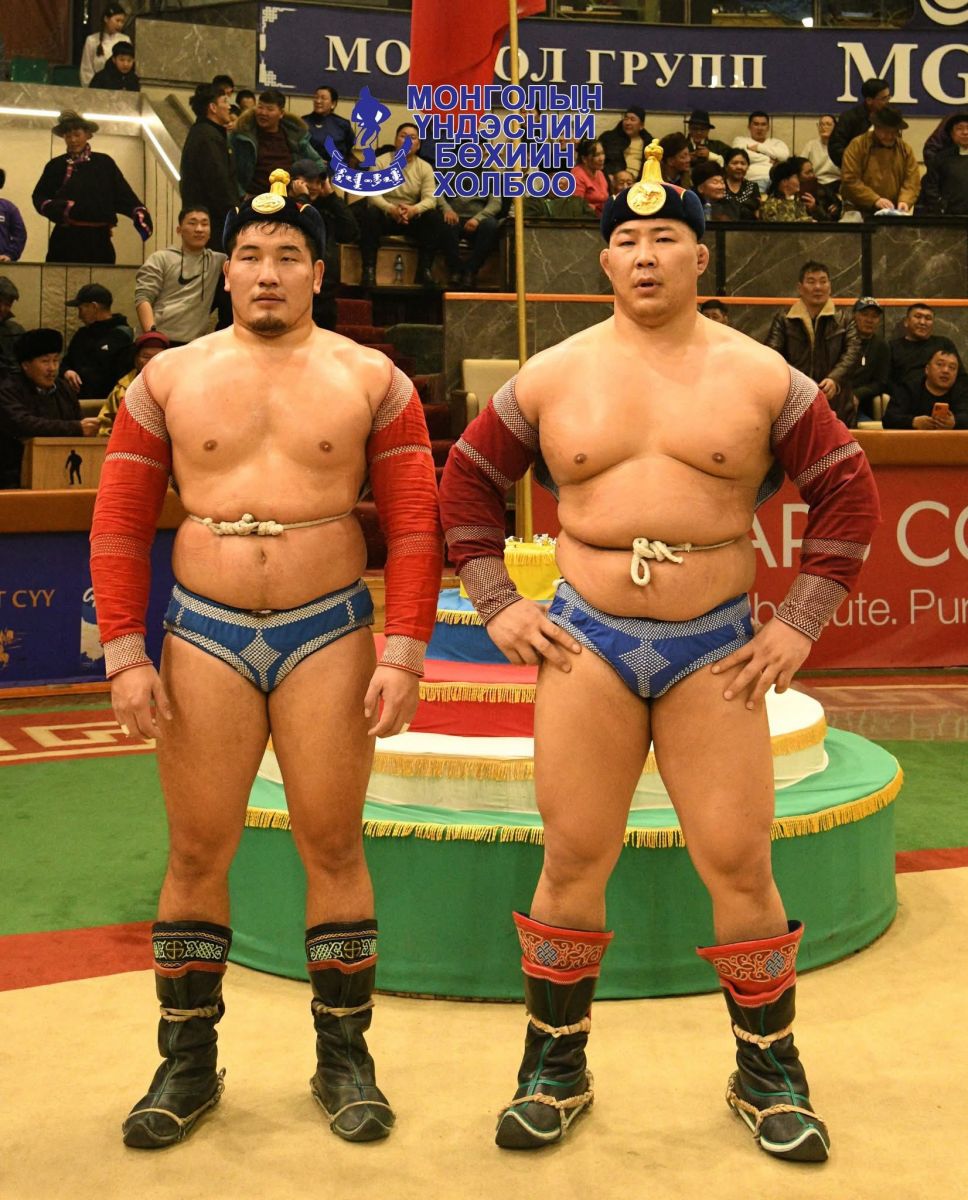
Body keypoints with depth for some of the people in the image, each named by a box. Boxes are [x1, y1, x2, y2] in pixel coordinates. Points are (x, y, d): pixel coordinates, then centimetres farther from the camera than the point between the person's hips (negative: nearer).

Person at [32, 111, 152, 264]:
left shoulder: (104, 163, 8)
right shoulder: (56, 166, 9)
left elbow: (123, 195, 0)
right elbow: (39, 196, 9)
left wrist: (140, 214, -17)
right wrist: (56, 207, -12)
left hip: (98, 240, 0)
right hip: (65, 240, 0)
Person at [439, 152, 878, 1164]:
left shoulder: (760, 376, 2)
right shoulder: (552, 376, 5)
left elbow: (847, 492, 5)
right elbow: (466, 483, 12)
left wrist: (800, 623, 0)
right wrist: (498, 606, 4)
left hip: (716, 649, 0)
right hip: (587, 645, 1)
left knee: (739, 866, 2)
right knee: (572, 861, 4)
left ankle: (769, 1075, 21)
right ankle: (555, 1069, 21)